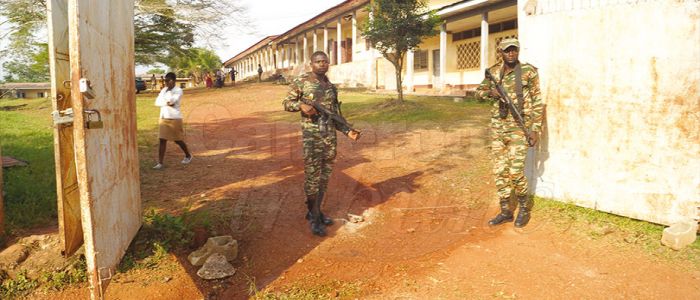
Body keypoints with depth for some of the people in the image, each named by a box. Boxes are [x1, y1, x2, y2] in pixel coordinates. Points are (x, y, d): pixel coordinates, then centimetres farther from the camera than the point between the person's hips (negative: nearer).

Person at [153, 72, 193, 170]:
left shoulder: (178, 91, -8)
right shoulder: (164, 90, 10)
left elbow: (171, 100, -23)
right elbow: (157, 102, 0)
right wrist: (167, 103, -14)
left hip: (175, 119, -5)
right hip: (163, 118, 5)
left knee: (178, 140, 6)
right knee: (162, 140, -2)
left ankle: (188, 155, 30)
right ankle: (160, 163, -1)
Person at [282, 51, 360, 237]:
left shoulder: (332, 87, 12)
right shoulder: (300, 83, -2)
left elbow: (335, 116, 15)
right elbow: (286, 103, 2)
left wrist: (348, 132, 2)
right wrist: (301, 105, -19)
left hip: (330, 137, 5)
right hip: (311, 137, -5)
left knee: (324, 176, 11)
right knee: (312, 176, -3)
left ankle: (315, 211, 26)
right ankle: (314, 217, 10)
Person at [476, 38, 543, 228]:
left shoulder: (529, 72, -5)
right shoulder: (494, 72, 6)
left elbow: (537, 102, -4)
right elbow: (479, 91, 19)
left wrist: (536, 129, -10)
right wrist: (490, 93, -5)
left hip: (518, 128, -4)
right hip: (497, 127, 5)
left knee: (515, 171, -8)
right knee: (499, 171, 6)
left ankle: (524, 209, 16)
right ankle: (505, 211, 19)